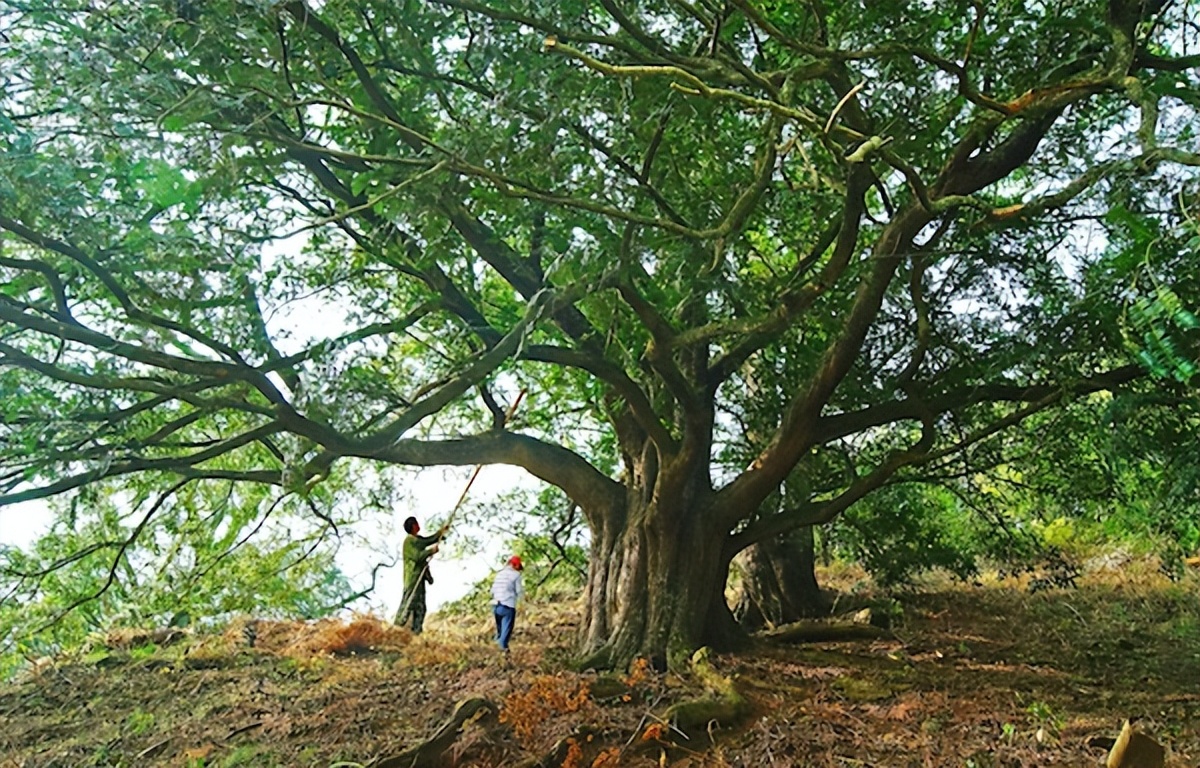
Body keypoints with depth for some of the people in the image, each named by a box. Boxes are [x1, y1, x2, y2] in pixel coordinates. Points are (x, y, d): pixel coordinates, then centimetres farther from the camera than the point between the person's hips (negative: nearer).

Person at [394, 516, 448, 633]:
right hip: (412, 577, -10)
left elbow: (431, 539, 31)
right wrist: (431, 551, -12)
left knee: (420, 607, 9)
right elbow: (417, 556, -20)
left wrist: (441, 531, 25)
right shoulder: (409, 541, -11)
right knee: (408, 604, -11)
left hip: (419, 577, 10)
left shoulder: (418, 539, 16)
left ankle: (416, 632, 12)